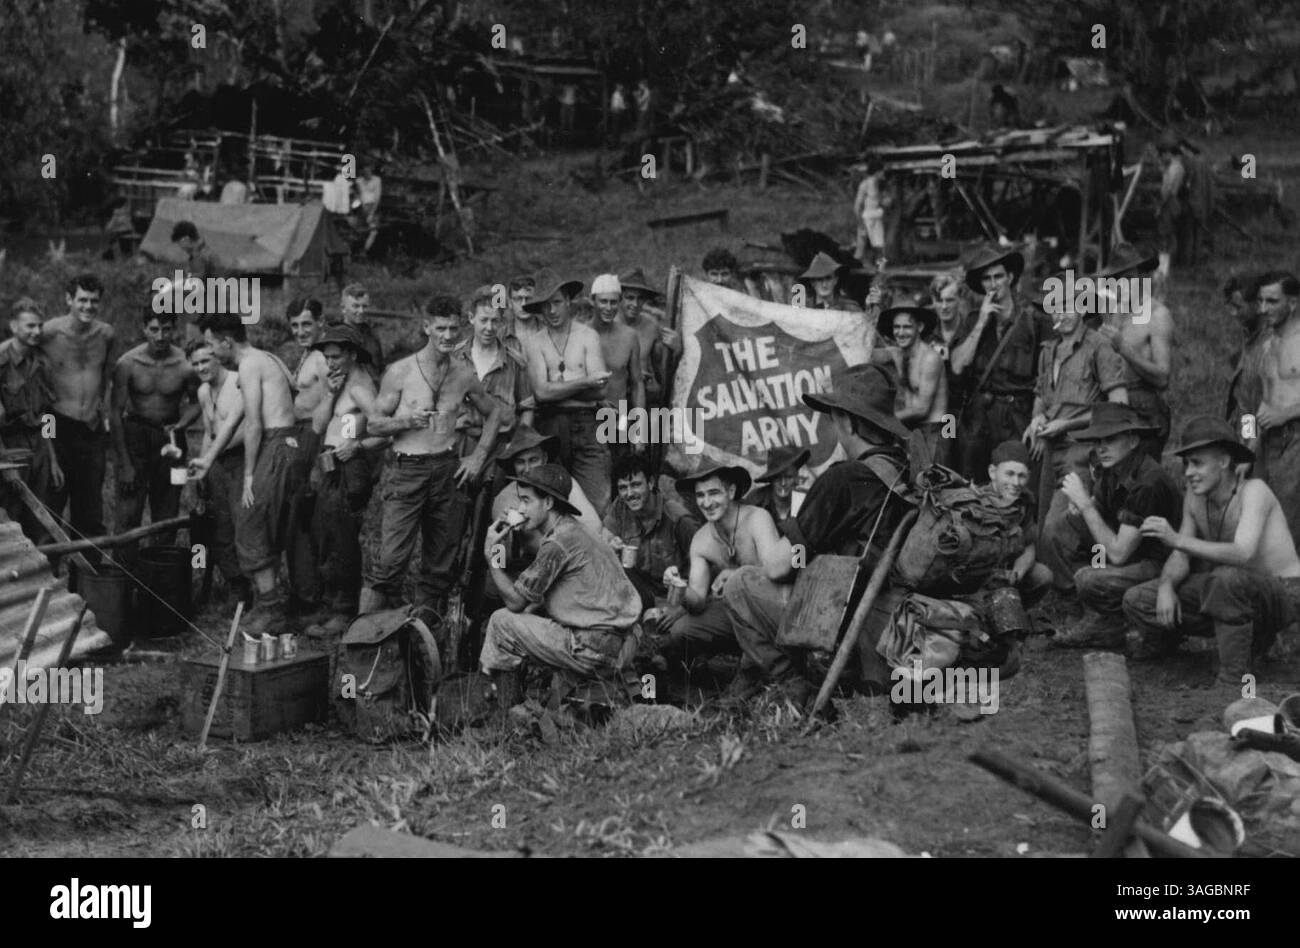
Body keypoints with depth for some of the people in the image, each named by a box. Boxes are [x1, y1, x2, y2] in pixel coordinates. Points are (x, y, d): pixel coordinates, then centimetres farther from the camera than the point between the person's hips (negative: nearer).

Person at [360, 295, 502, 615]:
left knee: (440, 565, 6)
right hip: (407, 471, -4)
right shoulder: (400, 372, -1)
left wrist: (478, 456, 13)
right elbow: (373, 423, 2)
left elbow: (494, 411, 24)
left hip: (449, 471, 4)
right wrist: (407, 422, -17)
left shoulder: (464, 375, 9)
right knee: (390, 562, -13)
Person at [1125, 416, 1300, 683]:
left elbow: (1242, 554, -38)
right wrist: (1166, 586, -21)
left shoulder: (1253, 491, -23)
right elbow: (1180, 559, 1)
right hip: (1233, 592, 7)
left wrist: (1177, 539, -40)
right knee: (1136, 601, -7)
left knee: (1227, 577, -41)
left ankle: (1235, 678, -25)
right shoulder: (1194, 497, -2)